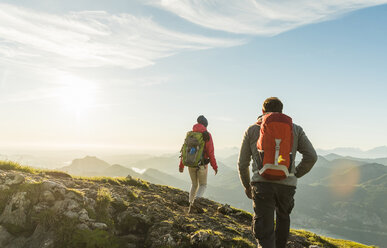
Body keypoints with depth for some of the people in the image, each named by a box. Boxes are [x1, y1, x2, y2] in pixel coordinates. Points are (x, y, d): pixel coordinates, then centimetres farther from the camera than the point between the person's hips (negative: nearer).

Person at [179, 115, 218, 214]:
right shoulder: (207, 135, -7)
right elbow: (210, 152, -11)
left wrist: (181, 165, 14)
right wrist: (214, 166, -3)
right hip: (202, 165, -4)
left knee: (194, 184, 20)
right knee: (203, 185, 11)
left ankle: (191, 207, 17)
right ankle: (195, 201, -14)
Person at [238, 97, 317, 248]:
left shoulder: (251, 130, 12)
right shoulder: (295, 129, 13)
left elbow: (242, 163, 12)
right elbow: (311, 156, 4)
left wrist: (247, 186, 26)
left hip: (262, 183, -2)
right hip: (287, 184, 2)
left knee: (264, 231, -1)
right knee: (283, 218, 29)